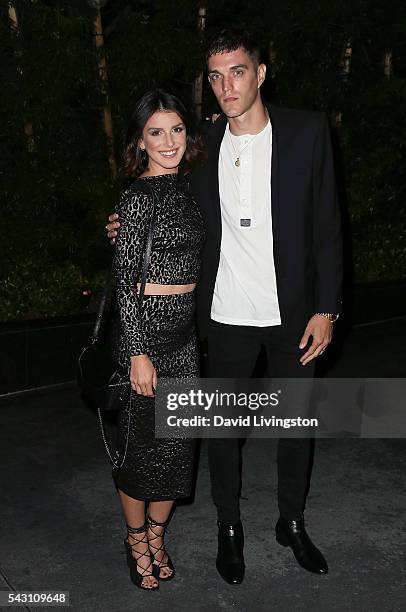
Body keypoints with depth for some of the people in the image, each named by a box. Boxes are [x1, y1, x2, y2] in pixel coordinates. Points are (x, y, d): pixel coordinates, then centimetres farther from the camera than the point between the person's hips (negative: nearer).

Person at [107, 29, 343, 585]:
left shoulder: (307, 130, -5)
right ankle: (229, 527, 35)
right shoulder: (204, 145, 0)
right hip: (228, 315, 1)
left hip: (294, 312, 0)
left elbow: (326, 224, -4)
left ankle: (292, 523, 38)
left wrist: (326, 308, -8)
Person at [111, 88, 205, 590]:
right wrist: (139, 354, -18)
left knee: (178, 439, 14)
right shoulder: (138, 197, -13)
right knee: (142, 440, 7)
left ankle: (156, 535, 34)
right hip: (146, 330, -7)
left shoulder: (185, 187, 8)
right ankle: (137, 540, 30)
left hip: (185, 331, 7)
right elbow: (124, 281, -14)